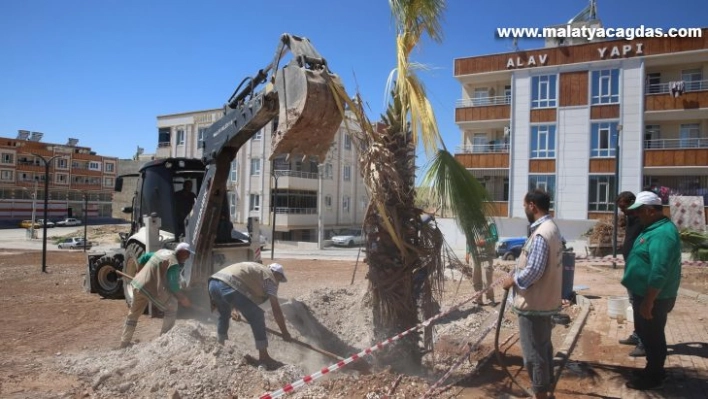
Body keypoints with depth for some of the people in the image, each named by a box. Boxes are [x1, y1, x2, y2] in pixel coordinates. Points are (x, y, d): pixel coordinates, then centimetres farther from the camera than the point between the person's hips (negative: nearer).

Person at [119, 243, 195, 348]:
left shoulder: (163, 251, 11)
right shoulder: (174, 263, -15)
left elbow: (144, 258, 22)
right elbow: (173, 286, -15)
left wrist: (141, 272, 34)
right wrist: (183, 299, -4)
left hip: (138, 284, 9)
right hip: (151, 289, -9)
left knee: (133, 313, 22)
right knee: (171, 307, 7)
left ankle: (124, 343, 29)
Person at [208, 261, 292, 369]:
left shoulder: (256, 269, 35)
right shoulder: (270, 277, 13)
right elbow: (276, 310, 9)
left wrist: (236, 308, 54)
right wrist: (285, 332, 16)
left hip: (214, 282, 9)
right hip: (228, 286, -9)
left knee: (224, 314, 33)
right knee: (257, 317, 3)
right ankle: (263, 357, 8)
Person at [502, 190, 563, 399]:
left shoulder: (541, 234, -24)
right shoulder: (550, 227, 9)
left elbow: (533, 271, -27)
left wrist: (512, 280, -11)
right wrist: (517, 272, 10)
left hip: (534, 304, -11)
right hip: (545, 300, 11)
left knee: (534, 353, 3)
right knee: (543, 347, 22)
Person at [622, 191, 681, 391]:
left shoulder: (662, 233, -25)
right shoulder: (654, 228, 8)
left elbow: (659, 272, -29)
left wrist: (648, 302, -25)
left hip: (653, 297, -10)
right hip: (644, 293, 10)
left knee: (652, 336, 5)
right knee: (645, 333, 21)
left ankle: (653, 378, 20)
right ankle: (653, 369, 36)